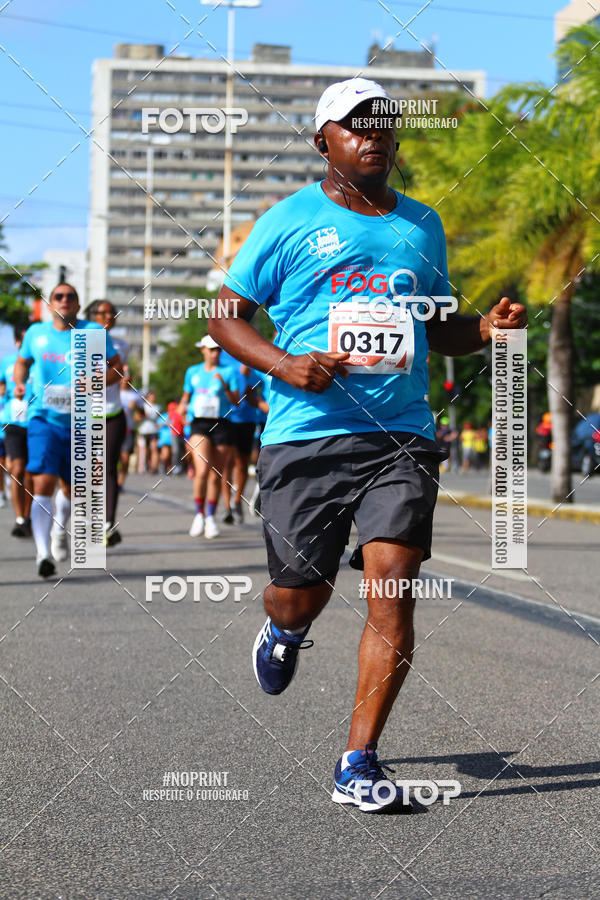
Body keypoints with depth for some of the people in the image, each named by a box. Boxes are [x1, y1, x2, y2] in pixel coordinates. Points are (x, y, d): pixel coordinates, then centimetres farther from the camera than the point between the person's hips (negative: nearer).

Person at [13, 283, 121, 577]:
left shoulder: (94, 333, -1)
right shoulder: (36, 333, 5)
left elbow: (116, 366, 3)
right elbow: (22, 362, 20)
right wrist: (19, 383, -1)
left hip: (79, 423, 1)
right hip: (43, 418, -1)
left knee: (70, 487, 15)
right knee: (43, 484, -18)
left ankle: (60, 530, 48)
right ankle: (43, 554, -20)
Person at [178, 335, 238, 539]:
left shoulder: (228, 372, 5)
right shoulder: (192, 372, 12)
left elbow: (236, 401, 1)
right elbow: (186, 395, 23)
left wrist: (225, 387, -15)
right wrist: (183, 406, 2)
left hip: (222, 425, 0)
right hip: (199, 424, 0)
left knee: (216, 475, 4)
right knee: (202, 470, -19)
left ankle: (210, 518, 19)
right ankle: (199, 515, -2)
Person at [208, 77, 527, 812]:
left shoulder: (422, 225, 16)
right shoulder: (289, 222, 4)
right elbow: (225, 317, 5)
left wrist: (485, 329, 4)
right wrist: (282, 364, -13)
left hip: (400, 437, 2)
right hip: (304, 436, -2)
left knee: (393, 594, -12)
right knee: (302, 594, 5)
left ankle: (358, 764, -3)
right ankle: (284, 632, 45)